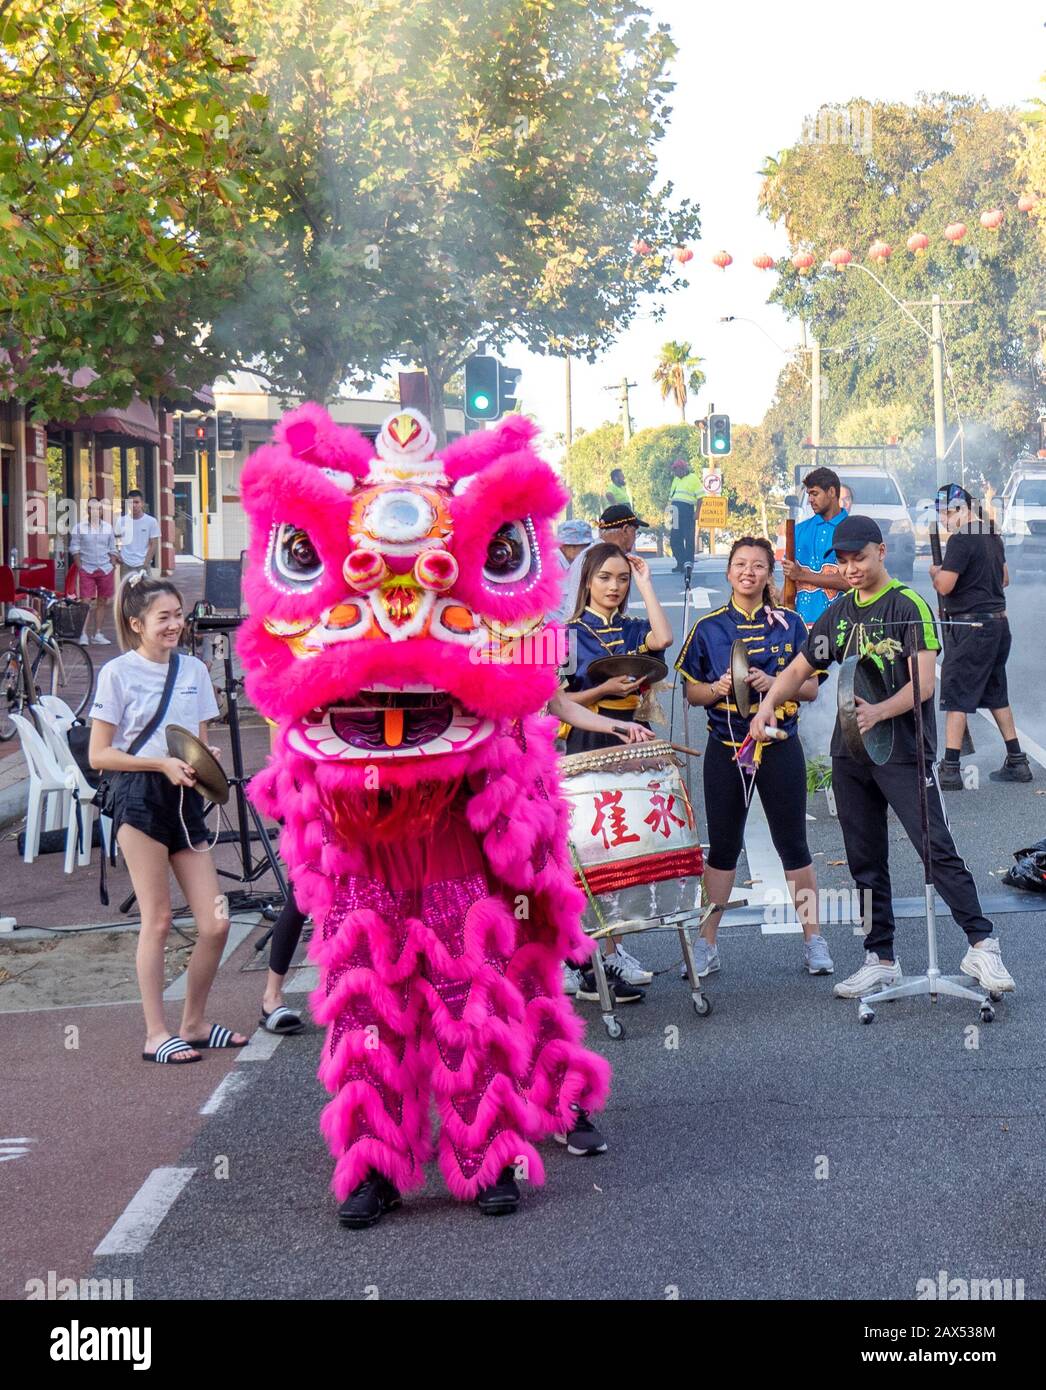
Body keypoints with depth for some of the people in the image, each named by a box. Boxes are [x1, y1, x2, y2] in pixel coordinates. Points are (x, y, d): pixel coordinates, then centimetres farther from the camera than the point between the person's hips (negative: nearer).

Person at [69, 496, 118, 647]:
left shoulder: (108, 528, 9)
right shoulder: (79, 527, 1)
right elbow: (74, 549, 2)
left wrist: (113, 567, 5)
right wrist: (80, 567, -6)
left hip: (105, 570, 3)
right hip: (86, 570, -3)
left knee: (102, 602, 6)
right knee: (86, 602, -9)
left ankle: (97, 634, 14)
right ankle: (84, 634, -7)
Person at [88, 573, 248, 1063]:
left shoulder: (193, 669, 11)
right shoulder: (118, 673, -4)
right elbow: (99, 755, -6)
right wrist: (162, 764, -16)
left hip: (186, 801, 5)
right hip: (140, 800, -5)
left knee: (216, 922, 1)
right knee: (157, 921, -4)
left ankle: (193, 1024, 18)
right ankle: (156, 1035, 6)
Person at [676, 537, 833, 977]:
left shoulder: (790, 624, 1)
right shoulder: (708, 627, 2)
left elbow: (811, 688, 1)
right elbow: (691, 692, 5)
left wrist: (773, 684, -16)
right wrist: (719, 688, -15)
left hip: (780, 746, -1)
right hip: (725, 747, 1)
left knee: (793, 844, 5)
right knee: (722, 846, 7)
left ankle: (813, 940, 16)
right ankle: (706, 944, 14)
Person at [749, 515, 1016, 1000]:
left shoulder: (909, 605, -8)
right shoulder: (838, 613, 11)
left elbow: (924, 683, -15)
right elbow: (799, 669, 14)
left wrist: (879, 712, -31)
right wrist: (767, 705, -5)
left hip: (903, 751, -6)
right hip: (849, 753, 6)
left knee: (938, 850, -10)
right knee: (866, 862, 9)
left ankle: (982, 946, -2)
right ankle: (881, 959, 17)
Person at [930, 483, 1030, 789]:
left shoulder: (961, 540, -16)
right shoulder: (993, 536, 13)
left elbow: (945, 586, -20)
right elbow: (1004, 579, 25)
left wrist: (935, 571, 0)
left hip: (970, 626, -9)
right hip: (999, 623, 9)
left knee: (955, 697, -6)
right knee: (996, 695, 17)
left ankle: (950, 770, -9)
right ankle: (1017, 762, 21)